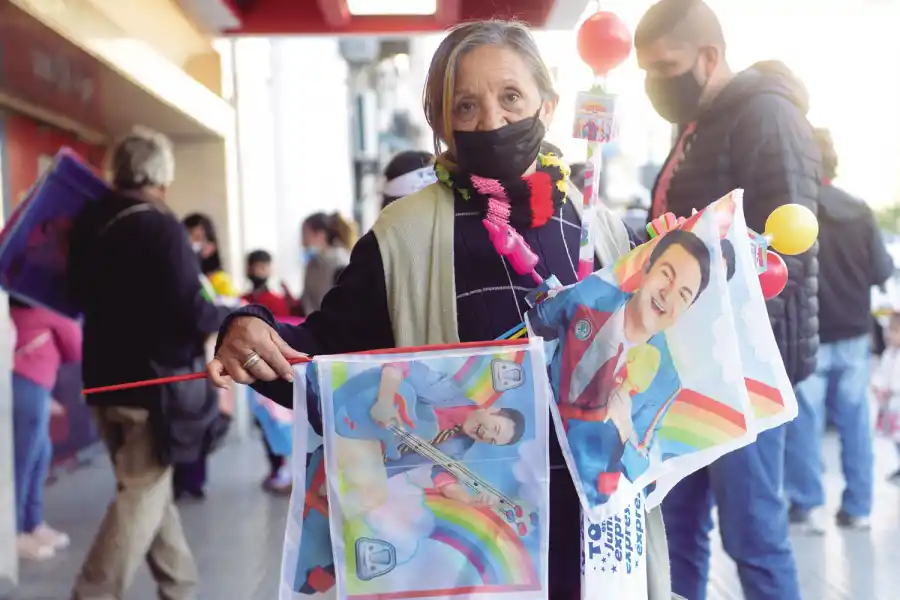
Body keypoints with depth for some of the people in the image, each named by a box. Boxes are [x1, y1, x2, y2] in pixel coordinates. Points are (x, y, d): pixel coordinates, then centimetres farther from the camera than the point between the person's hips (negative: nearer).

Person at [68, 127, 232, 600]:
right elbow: (191, 314, -21)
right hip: (153, 380, -8)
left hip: (105, 376, 8)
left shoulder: (88, 222, 5)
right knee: (142, 496, 1)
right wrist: (233, 314, -2)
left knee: (148, 489, 17)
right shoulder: (161, 228, -17)